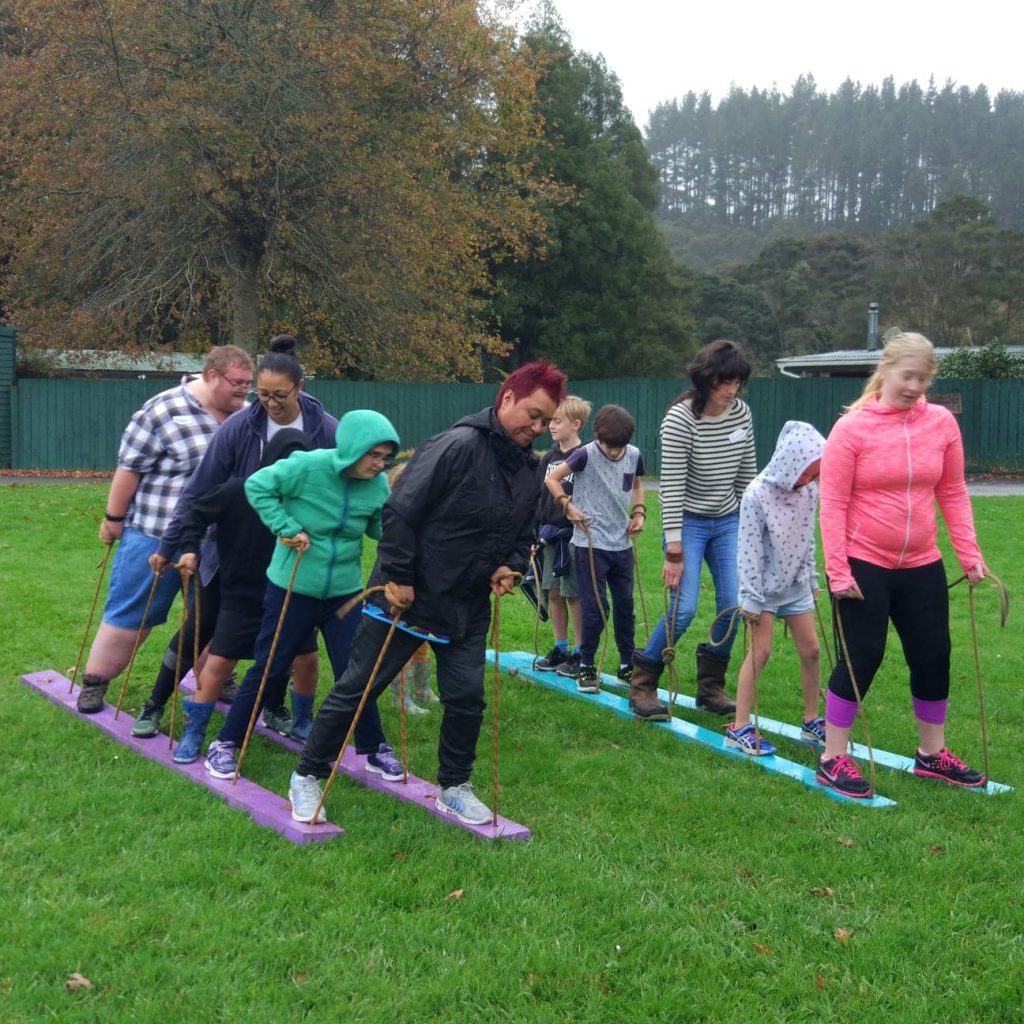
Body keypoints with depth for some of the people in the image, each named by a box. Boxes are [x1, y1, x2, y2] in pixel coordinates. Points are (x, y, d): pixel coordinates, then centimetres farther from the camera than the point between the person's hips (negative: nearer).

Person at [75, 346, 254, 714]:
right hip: (156, 536, -5)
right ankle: (95, 680, 20)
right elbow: (129, 468, -10)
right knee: (131, 612, 5)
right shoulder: (164, 411, -16)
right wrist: (114, 519, -6)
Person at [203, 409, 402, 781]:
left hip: (345, 593, 3)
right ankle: (226, 743, 23)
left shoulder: (378, 485, -7)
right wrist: (287, 528, -19)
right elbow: (257, 486, -14)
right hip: (292, 588, -3)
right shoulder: (309, 466, -20)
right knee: (268, 668, 6)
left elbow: (381, 528, 6)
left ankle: (374, 748, 22)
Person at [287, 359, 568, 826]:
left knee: (467, 698, 8)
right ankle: (307, 777, 18)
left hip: (468, 608, 7)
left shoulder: (529, 471, 4)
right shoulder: (457, 446, -21)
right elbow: (401, 511, -21)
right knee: (356, 689, 3)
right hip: (407, 596, -7)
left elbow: (523, 534, 18)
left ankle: (454, 787, 29)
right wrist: (397, 576, -20)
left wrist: (511, 566, -2)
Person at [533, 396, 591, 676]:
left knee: (575, 595, -1)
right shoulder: (548, 459, 12)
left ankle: (579, 654, 8)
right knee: (553, 593, 10)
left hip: (574, 536, -7)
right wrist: (534, 534, 12)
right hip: (549, 535, 7)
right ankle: (560, 648, 21)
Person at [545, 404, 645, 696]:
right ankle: (586, 667, 10)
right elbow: (552, 478, -4)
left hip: (622, 543, 5)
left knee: (625, 605, 11)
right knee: (595, 608, -4)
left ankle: (627, 665, 24)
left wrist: (638, 511, 6)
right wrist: (569, 506, -12)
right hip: (590, 543, -5)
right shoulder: (585, 455, -12)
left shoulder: (634, 455, 3)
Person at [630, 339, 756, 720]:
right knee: (683, 609, -12)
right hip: (689, 522, -5)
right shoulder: (680, 418, -20)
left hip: (728, 522, 5)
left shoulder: (742, 413, -3)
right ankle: (643, 682, 9)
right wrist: (674, 550, -20)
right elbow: (671, 486, -20)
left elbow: (747, 473, 9)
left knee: (733, 604, -2)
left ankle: (711, 687, 16)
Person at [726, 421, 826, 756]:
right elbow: (749, 550, -18)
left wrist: (812, 580, 15)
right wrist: (751, 598, -17)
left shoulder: (809, 491, -4)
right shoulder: (758, 495, -21)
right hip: (765, 586, -6)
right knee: (760, 651, -7)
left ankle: (812, 722, 23)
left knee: (811, 650, 7)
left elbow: (808, 539, 10)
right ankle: (739, 728, 0)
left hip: (796, 584, 6)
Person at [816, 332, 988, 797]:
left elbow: (953, 493, 7)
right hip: (863, 566, -4)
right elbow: (833, 503, -11)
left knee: (934, 657, 11)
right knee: (861, 659, -1)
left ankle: (932, 754, 30)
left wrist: (969, 554, 3)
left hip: (922, 566, 5)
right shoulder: (852, 428, -11)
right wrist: (837, 571, -15)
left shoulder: (942, 423, 0)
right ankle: (833, 760, 13)